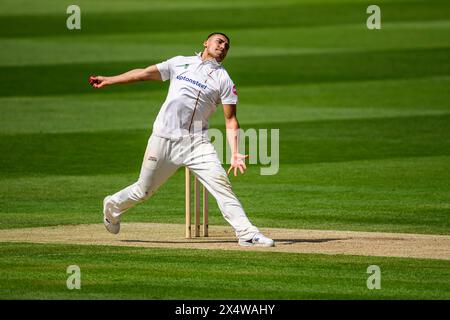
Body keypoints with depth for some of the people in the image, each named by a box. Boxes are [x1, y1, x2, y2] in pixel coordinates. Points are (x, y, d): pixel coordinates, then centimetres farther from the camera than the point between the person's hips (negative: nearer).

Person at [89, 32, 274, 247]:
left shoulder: (224, 80, 7)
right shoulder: (180, 63, 12)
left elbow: (230, 120, 1)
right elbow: (145, 73, 18)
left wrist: (235, 154, -11)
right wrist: (109, 80, 17)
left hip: (197, 142, 0)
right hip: (164, 139, 0)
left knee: (221, 183, -17)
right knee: (143, 190, 8)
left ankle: (246, 233, -17)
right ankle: (113, 206, 36)